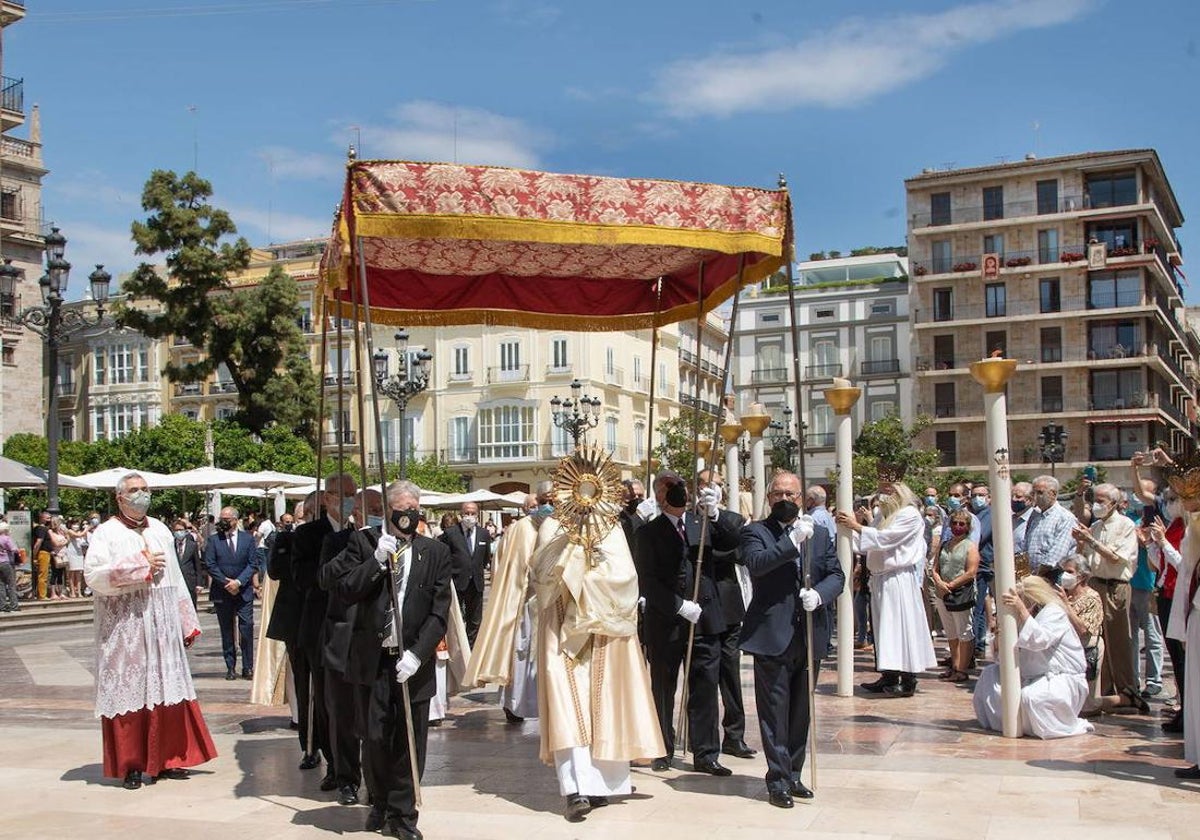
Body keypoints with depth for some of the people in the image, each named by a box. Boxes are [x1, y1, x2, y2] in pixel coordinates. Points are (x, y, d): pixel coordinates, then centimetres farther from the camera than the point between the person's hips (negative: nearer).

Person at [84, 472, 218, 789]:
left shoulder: (159, 530, 14)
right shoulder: (107, 533, -2)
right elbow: (93, 575, -16)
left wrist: (187, 624, 13)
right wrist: (141, 565, -14)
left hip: (163, 628, 5)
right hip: (124, 629, -5)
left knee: (166, 689, 5)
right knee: (130, 692, -2)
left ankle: (166, 759, 14)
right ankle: (131, 765, 7)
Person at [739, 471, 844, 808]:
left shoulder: (819, 534, 13)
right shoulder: (755, 532, 0)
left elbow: (836, 575, 8)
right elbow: (755, 563, -20)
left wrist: (819, 594, -12)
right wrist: (792, 541, -26)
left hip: (809, 637, 5)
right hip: (772, 636, -5)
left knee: (801, 711, 13)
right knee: (774, 711, -2)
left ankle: (793, 775, 24)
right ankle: (778, 780, 5)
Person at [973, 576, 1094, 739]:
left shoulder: (1054, 612, -11)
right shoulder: (1022, 618, 11)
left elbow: (1040, 640, -30)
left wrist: (1021, 610, -35)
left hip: (1064, 681, -8)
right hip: (1032, 678, 8)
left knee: (1031, 695, -36)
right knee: (990, 674, 1)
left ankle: (1071, 725, -10)